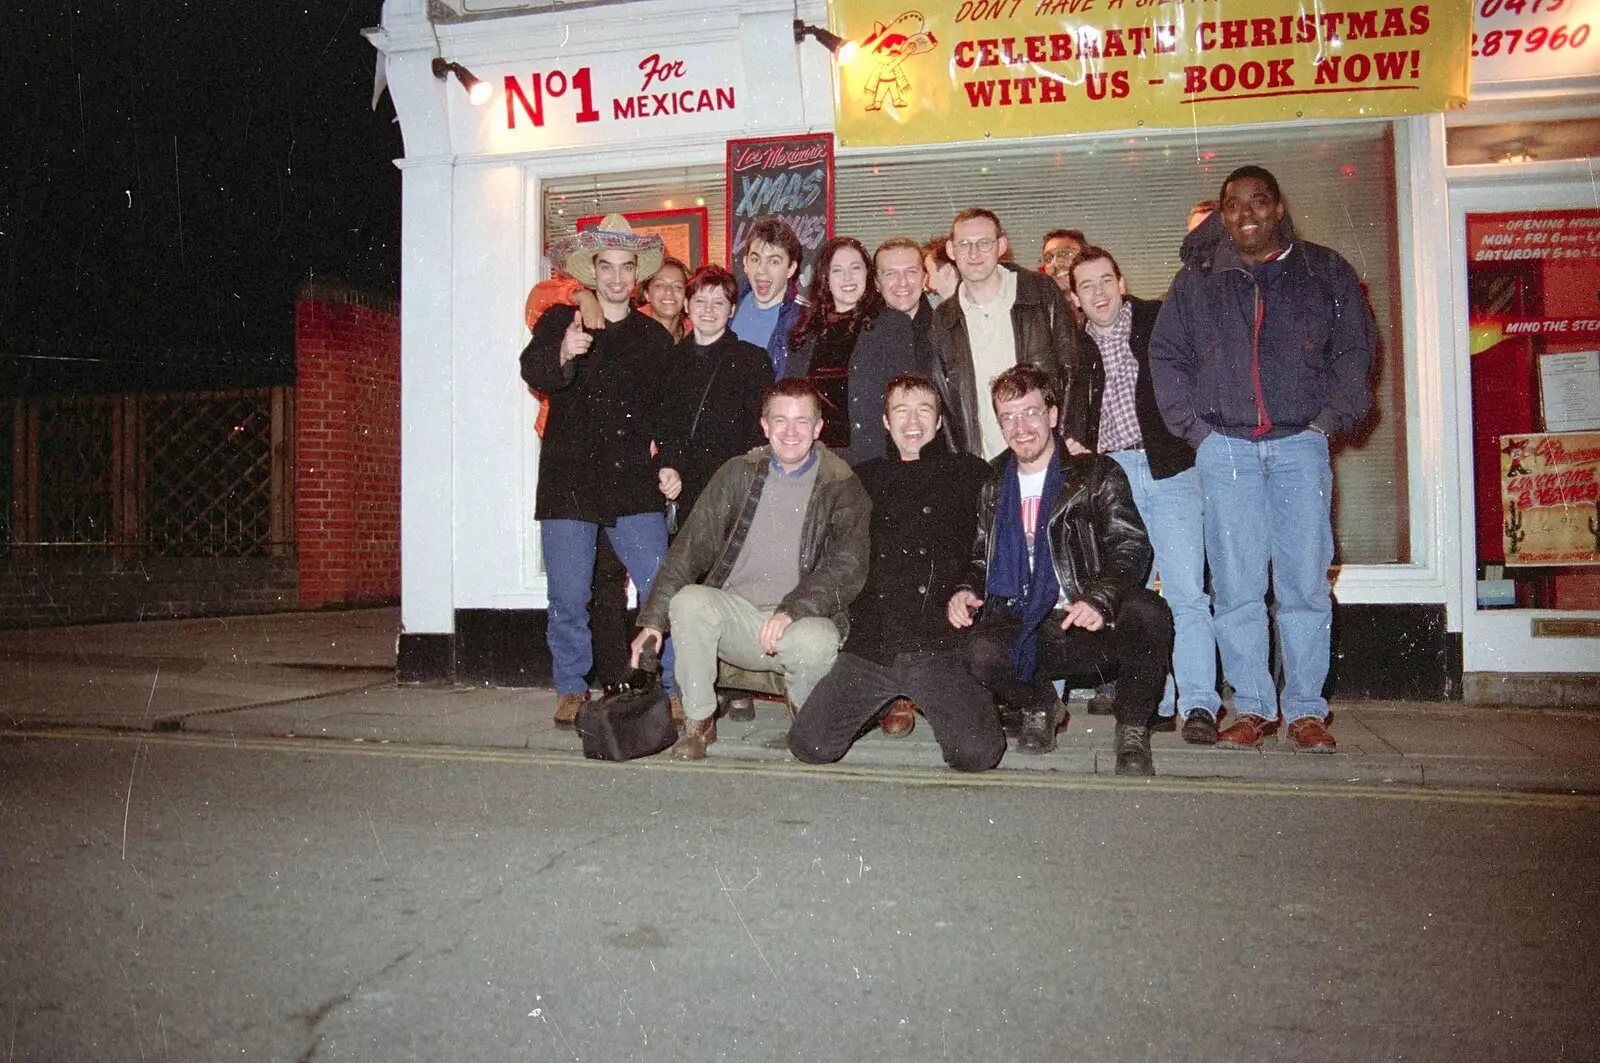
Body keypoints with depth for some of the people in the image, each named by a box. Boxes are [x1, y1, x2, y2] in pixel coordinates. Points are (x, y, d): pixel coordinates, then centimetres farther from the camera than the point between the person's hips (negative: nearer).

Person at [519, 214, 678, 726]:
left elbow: (667, 408, 24)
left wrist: (658, 444, 6)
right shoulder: (559, 321, 8)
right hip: (567, 479, -1)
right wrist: (562, 355, -35)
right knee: (568, 596, 0)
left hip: (633, 482, 1)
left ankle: (673, 689, 5)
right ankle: (571, 692, 18)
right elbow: (533, 372, -13)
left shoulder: (654, 338, 15)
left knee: (660, 588, -8)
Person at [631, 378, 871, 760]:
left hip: (802, 620, -2)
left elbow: (848, 570, -11)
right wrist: (653, 618, -5)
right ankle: (698, 722, -8)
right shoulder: (738, 474, 8)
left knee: (816, 641, -35)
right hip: (735, 615, 2)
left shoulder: (842, 489, 0)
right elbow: (691, 547, 4)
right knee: (688, 601, -27)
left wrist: (792, 610, -27)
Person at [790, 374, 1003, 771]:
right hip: (868, 648, 2)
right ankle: (888, 703, 17)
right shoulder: (865, 479, 18)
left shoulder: (969, 474, 12)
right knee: (809, 746, -11)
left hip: (937, 647, -2)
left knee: (978, 753, -19)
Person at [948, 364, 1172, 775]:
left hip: (1089, 627, -2)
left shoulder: (1097, 474, 5)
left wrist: (1100, 599, -25)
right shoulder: (992, 485, 16)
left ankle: (1133, 729, -8)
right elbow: (979, 556, 22)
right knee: (981, 651, -32)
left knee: (1148, 612, -34)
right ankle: (1040, 706, 5)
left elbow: (1132, 548, -5)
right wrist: (966, 590, -2)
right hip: (1024, 630, 2)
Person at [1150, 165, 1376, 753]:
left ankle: (1306, 709, 7)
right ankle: (1253, 707, 7)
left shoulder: (1325, 273, 12)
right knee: (1236, 584, -2)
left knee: (1305, 581, -3)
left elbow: (1355, 349, 12)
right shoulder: (1197, 281, 12)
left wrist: (1331, 417, 0)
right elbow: (1166, 357, 12)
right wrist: (1194, 426, 2)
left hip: (1300, 444, 0)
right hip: (1224, 446, 0)